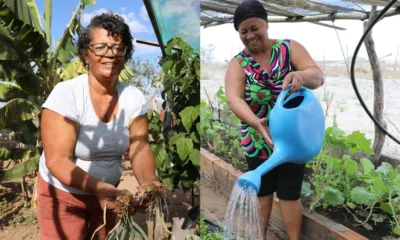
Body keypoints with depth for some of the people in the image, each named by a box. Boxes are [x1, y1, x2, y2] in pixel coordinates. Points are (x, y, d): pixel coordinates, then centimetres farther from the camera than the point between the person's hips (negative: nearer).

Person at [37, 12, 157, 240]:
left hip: (108, 190, 4)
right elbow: (57, 159, -25)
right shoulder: (66, 94, -22)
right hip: (63, 193, -4)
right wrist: (96, 187, -39)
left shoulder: (134, 97, -10)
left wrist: (149, 183, -33)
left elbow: (140, 147, -14)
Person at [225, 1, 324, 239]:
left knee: (289, 193, 7)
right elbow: (234, 99, -23)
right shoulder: (238, 64, -7)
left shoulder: (290, 48, -5)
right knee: (262, 191, 18)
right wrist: (255, 123, -42)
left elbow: (318, 76, -18)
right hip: (257, 142, 1)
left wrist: (301, 75, -42)